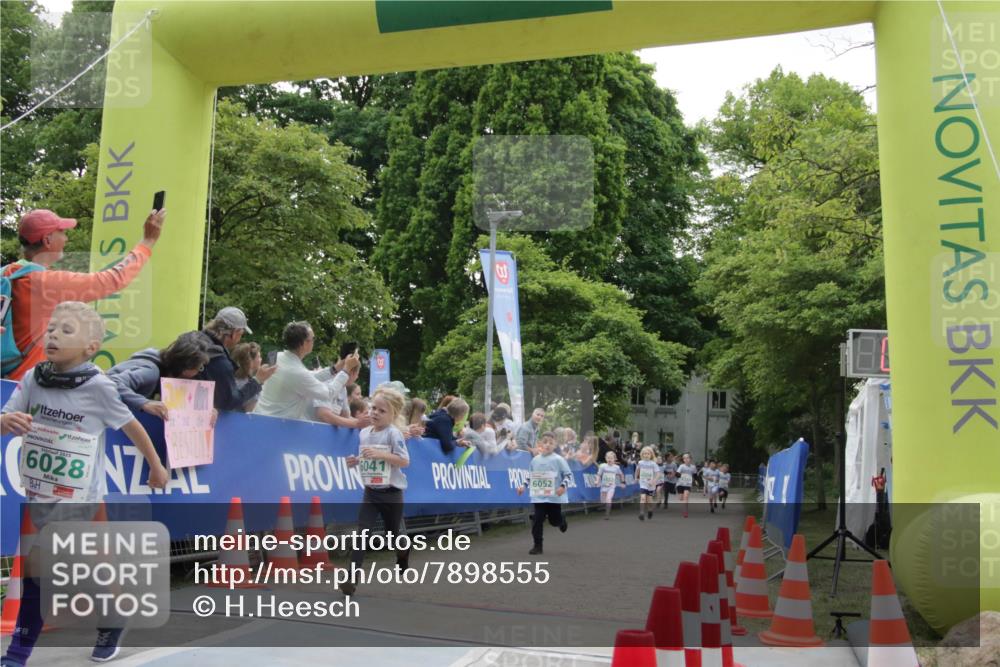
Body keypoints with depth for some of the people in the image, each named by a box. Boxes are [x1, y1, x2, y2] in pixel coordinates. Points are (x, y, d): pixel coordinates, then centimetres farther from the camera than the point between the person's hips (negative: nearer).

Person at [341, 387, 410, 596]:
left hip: (391, 493, -4)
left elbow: (404, 461, -19)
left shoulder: (393, 433, -13)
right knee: (361, 533, -11)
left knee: (392, 535, 13)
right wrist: (355, 462, -4)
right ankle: (352, 578, -14)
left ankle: (404, 551, 48)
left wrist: (379, 454, -27)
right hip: (370, 492, 4)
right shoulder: (363, 433, 5)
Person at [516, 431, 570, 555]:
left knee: (555, 520, 8)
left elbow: (568, 475, -8)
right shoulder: (535, 460, 5)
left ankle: (562, 521, 46)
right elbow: (530, 476, 17)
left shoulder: (558, 460, -9)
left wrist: (563, 486, -22)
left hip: (555, 497, -3)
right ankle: (537, 546, 7)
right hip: (539, 497, 3)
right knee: (537, 520, -2)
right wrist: (523, 486, 5)